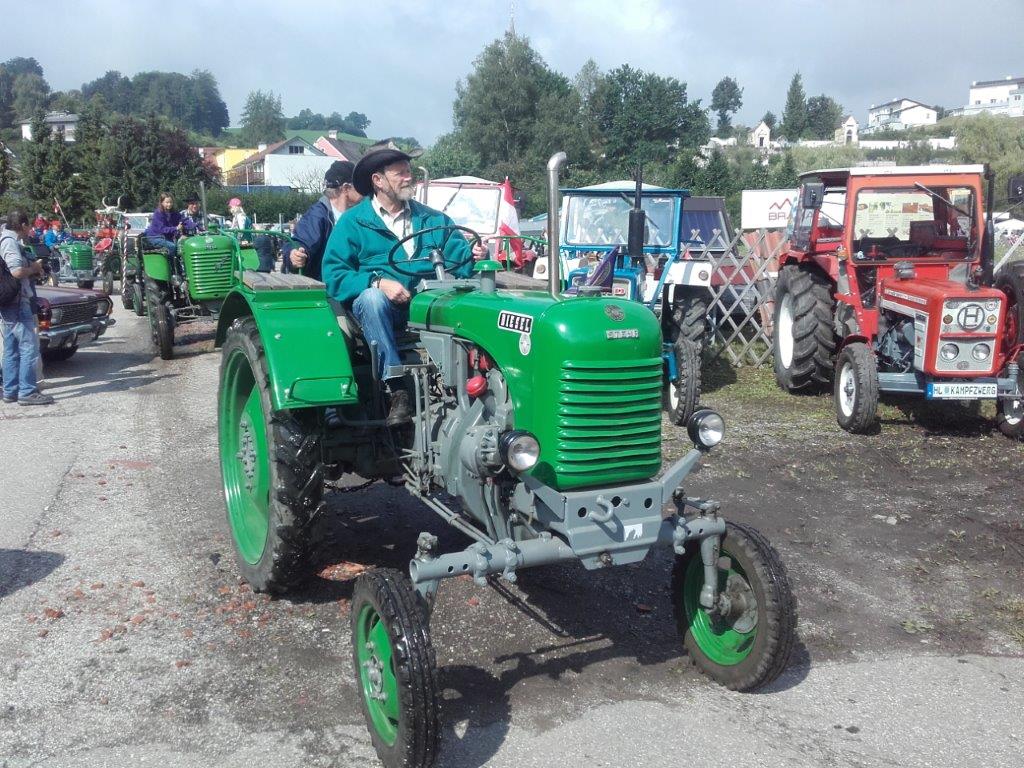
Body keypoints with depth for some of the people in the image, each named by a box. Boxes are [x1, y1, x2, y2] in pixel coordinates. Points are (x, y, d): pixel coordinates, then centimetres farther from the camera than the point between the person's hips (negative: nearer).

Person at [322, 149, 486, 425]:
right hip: (380, 304, -2)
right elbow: (333, 273, -3)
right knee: (372, 297, -37)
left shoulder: (433, 219, 19)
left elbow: (458, 255, 8)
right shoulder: (352, 222, 8)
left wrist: (474, 256, -17)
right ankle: (396, 389, -37)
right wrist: (378, 282, -19)